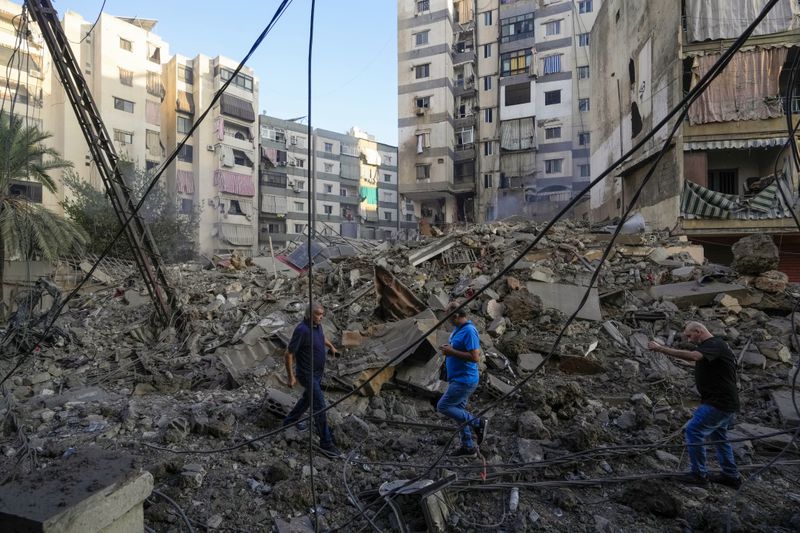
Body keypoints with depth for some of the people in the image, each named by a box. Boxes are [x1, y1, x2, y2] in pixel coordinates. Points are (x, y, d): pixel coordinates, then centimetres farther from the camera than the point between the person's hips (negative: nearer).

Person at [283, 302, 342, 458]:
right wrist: (291, 376, -21)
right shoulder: (302, 330, -27)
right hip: (307, 374, -9)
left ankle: (290, 421, 48)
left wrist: (331, 346, 24)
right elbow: (288, 354, -22)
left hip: (318, 372, 9)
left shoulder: (317, 325, -3)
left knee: (308, 398, 26)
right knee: (319, 406, -7)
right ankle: (326, 442, 4)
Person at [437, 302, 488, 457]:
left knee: (443, 406, -8)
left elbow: (475, 357, -27)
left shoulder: (469, 331, -21)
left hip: (464, 380, -10)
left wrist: (452, 351, -23)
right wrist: (448, 350, 4)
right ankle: (468, 447, 27)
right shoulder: (457, 329, 10)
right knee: (459, 411, 16)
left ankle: (478, 423, 1)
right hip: (458, 379, 10)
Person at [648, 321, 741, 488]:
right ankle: (731, 476, 33)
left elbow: (692, 356, -38)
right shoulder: (708, 346, 13)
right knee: (718, 436, 21)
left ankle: (699, 474, 4)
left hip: (719, 403, -11)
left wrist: (661, 348, -39)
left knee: (693, 430, -7)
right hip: (724, 402, 11)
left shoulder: (715, 345, -20)